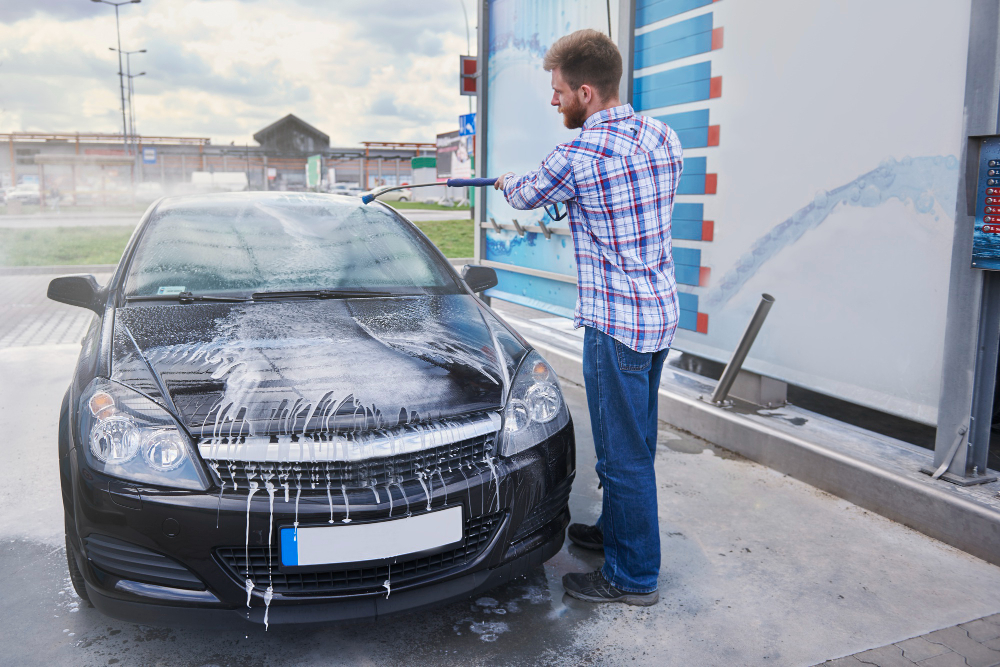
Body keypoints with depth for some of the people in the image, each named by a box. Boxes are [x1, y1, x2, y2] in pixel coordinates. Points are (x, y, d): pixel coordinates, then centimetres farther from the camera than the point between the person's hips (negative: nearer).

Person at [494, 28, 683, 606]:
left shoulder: (578, 157, -18)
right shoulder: (664, 137, 4)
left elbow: (528, 195, 1)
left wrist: (506, 182, 25)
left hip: (617, 326, -9)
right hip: (662, 314, 9)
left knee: (624, 453, 3)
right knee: (635, 443, 22)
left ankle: (635, 575, 18)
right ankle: (617, 529, 41)